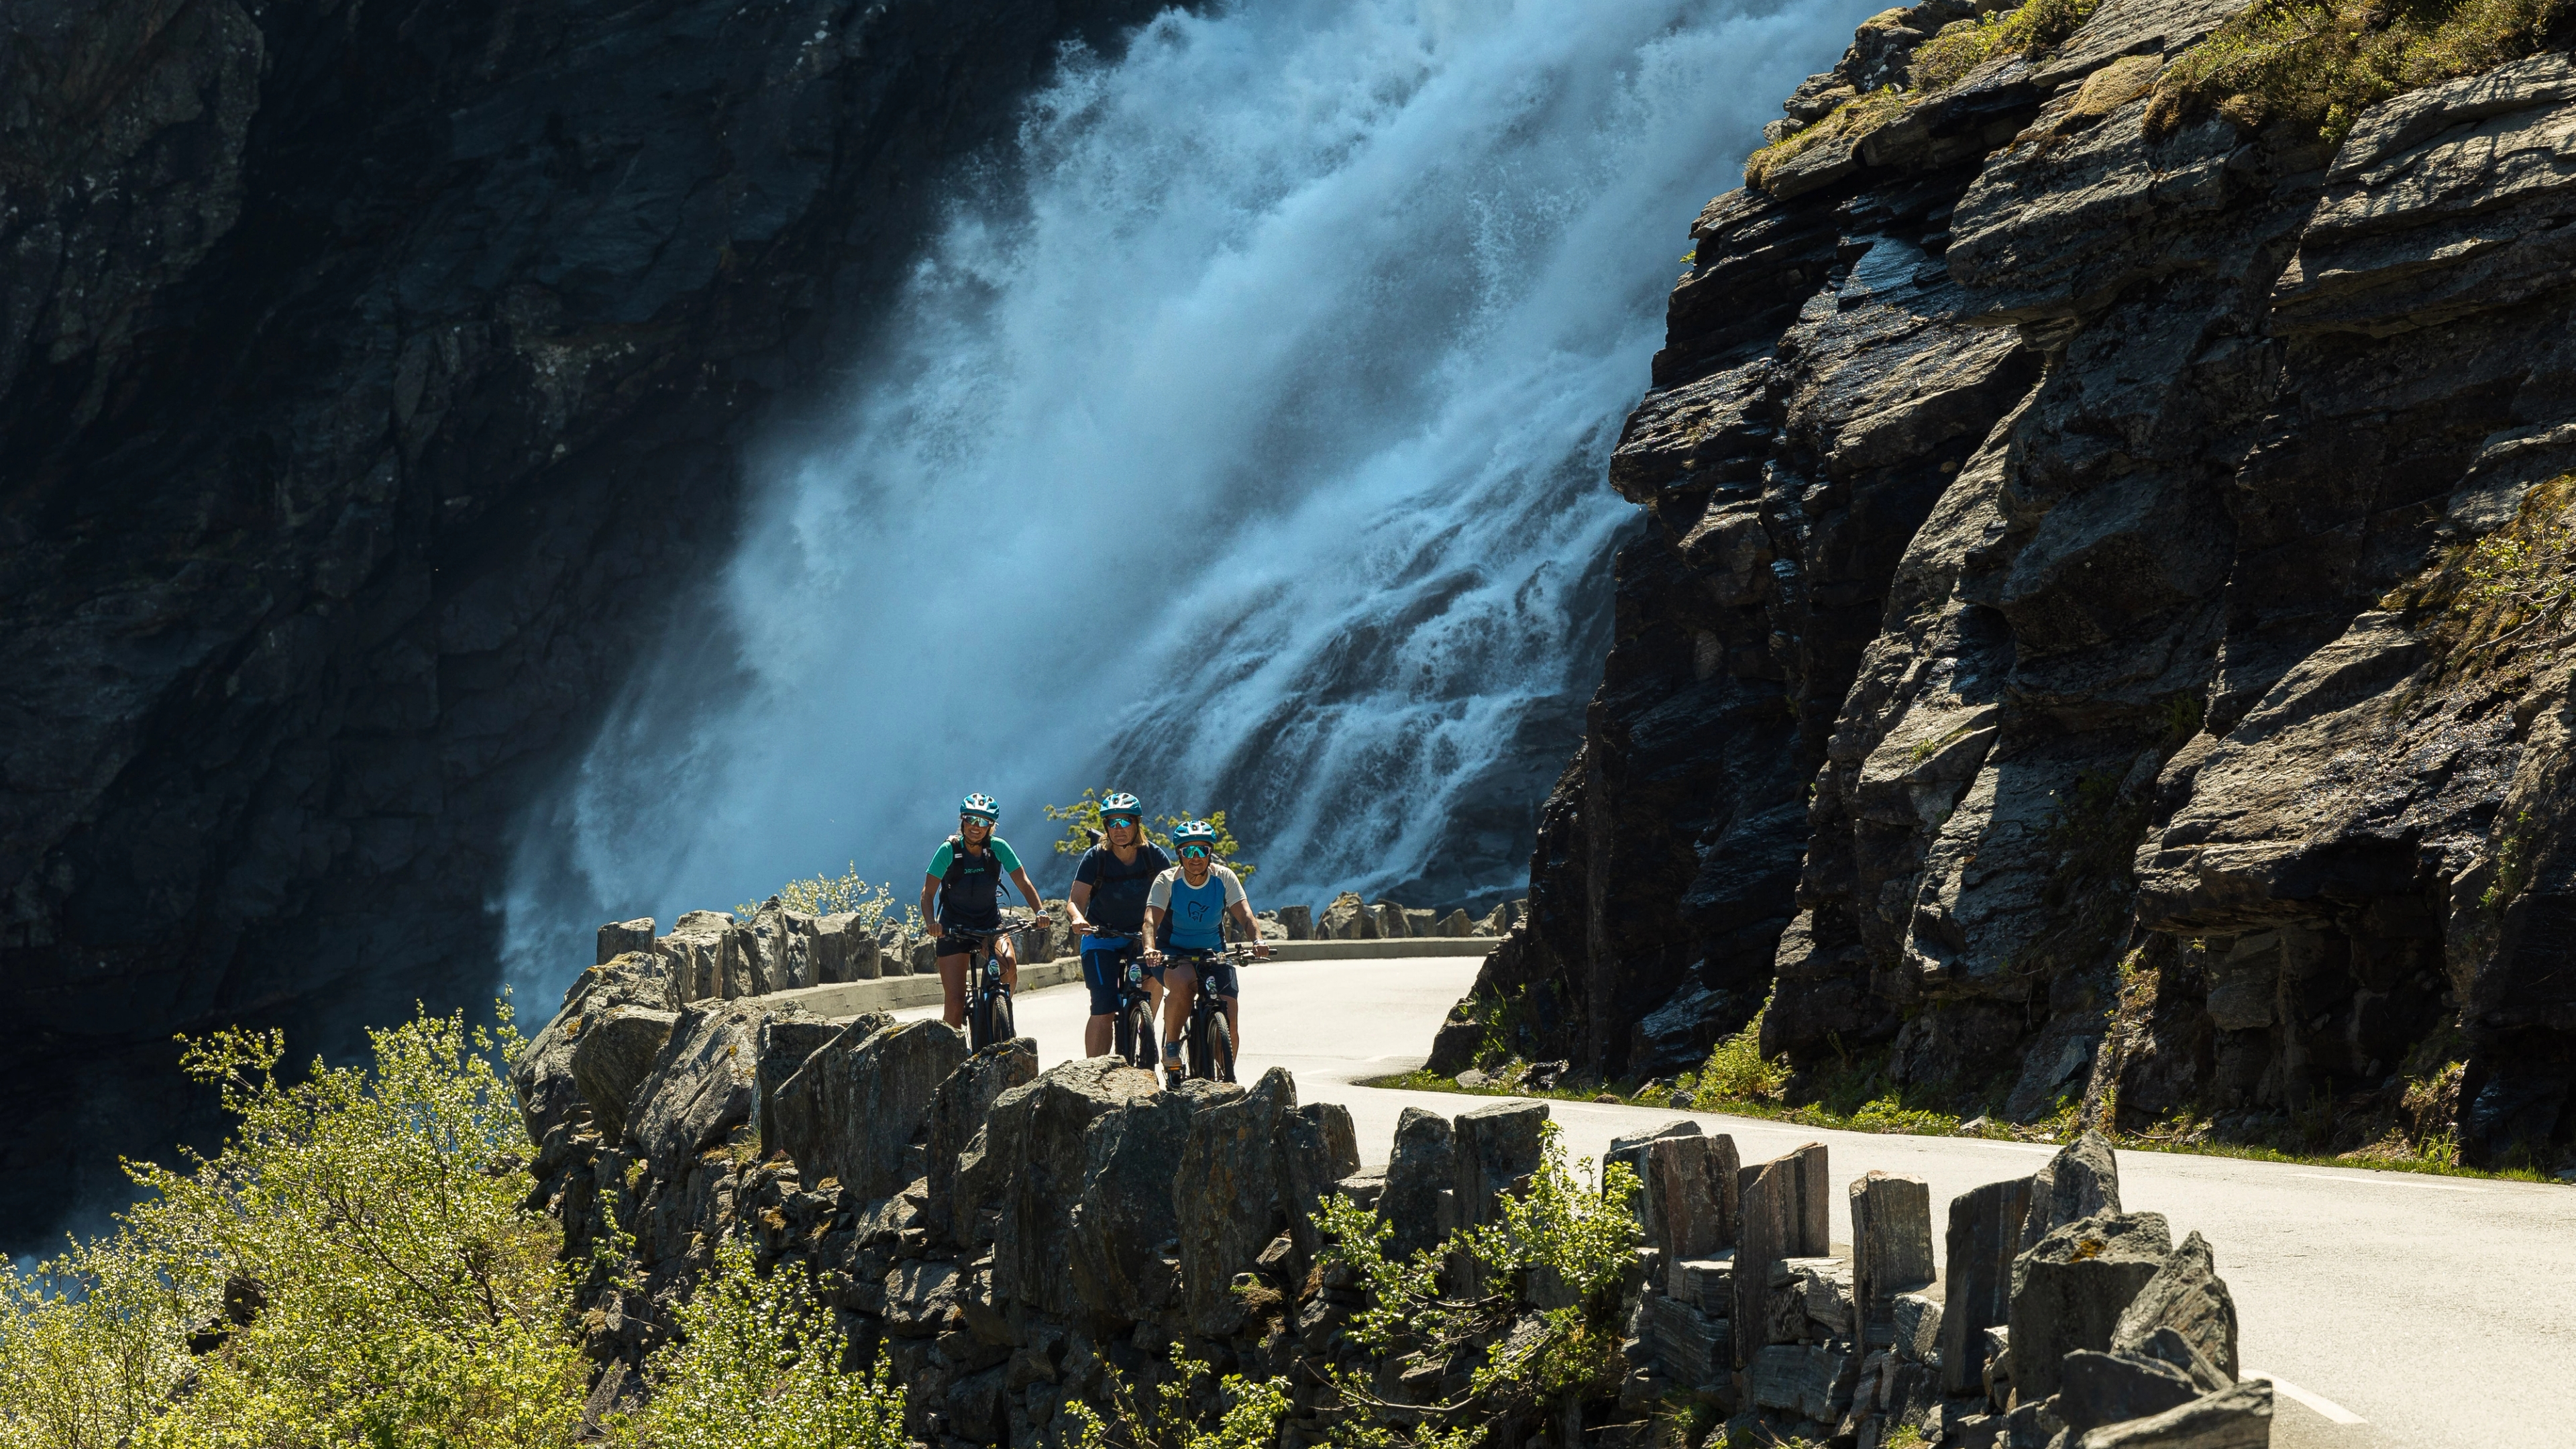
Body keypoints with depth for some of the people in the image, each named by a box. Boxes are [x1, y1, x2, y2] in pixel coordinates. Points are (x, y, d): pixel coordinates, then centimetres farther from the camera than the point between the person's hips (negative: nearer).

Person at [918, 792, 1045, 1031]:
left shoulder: (998, 847, -9)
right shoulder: (949, 850, -14)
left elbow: (1023, 883, -9)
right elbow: (928, 893, -14)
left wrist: (1040, 911, -26)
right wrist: (931, 922, -33)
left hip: (990, 925, 1)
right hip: (954, 928, -1)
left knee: (1009, 967, -29)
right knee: (956, 1002, -10)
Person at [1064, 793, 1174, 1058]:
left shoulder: (1154, 855, -12)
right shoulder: (1095, 858, -15)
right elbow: (1076, 900, -18)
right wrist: (1078, 918, -42)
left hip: (1141, 934, 2)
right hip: (1101, 937, -2)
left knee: (1153, 977, -28)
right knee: (1103, 1011, -15)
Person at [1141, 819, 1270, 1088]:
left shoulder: (1224, 878, -7)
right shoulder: (1167, 881, -12)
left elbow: (1244, 915, -17)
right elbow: (1151, 919, -24)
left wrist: (1257, 940, -39)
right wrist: (1150, 949, -45)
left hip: (1214, 955, 2)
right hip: (1175, 955, -2)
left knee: (1230, 1025, -12)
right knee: (1182, 984, -38)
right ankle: (1171, 1050, -18)